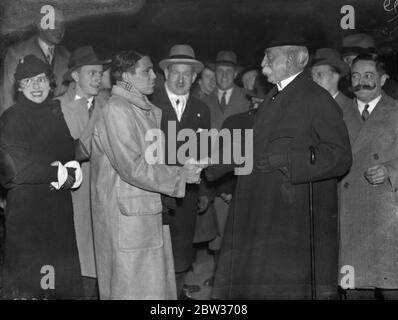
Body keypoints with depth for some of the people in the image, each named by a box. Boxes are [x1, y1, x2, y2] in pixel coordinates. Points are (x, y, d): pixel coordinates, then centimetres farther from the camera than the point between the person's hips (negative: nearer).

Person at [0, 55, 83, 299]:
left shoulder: (56, 111, 11)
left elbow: (70, 152, 10)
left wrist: (71, 169, -12)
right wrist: (60, 173, -11)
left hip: (59, 205, 5)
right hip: (26, 208, -5)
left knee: (61, 281, 8)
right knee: (26, 281, 2)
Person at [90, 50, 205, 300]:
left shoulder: (149, 110, 12)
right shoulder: (117, 110, -15)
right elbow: (132, 168, -20)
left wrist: (187, 169, 1)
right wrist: (180, 175, -15)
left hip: (150, 209, 8)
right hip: (127, 213, -8)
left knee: (156, 283, 14)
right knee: (132, 286, 2)